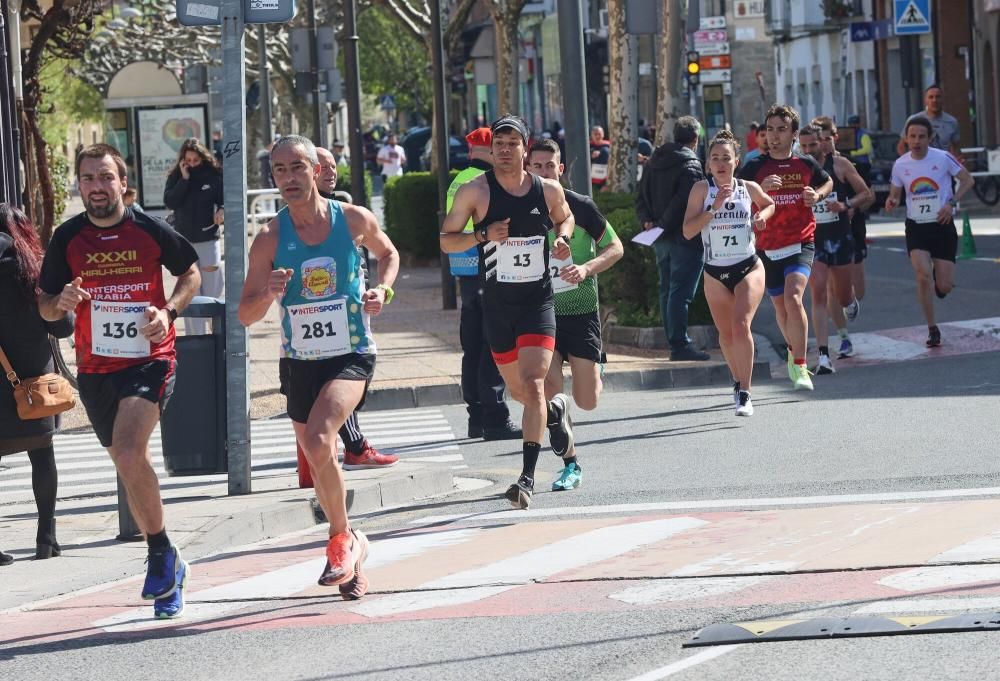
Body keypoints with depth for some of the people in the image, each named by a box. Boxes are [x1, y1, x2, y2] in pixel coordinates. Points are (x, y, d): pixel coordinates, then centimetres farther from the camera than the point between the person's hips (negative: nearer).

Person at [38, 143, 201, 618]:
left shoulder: (150, 231, -5)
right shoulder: (67, 238, 0)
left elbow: (191, 272, 11)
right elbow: (45, 307, 7)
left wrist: (169, 311, -7)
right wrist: (62, 303, -17)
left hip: (149, 360, -4)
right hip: (95, 368, 4)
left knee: (129, 454, -25)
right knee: (130, 467, 12)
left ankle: (161, 555, -10)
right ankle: (167, 565, 27)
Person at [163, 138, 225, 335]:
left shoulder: (213, 175, 0)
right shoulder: (176, 176, 2)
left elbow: (225, 198, 6)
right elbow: (169, 202, -9)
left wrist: (222, 210, -16)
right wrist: (184, 179, -15)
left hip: (208, 237, -1)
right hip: (184, 239, 1)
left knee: (213, 288, -1)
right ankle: (195, 336, 6)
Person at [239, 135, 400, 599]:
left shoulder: (354, 220, -7)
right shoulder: (270, 239, -7)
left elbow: (388, 253, 16)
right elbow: (246, 315, -4)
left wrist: (383, 290, -4)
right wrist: (269, 293, -26)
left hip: (351, 356, -3)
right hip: (299, 362, 3)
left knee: (319, 441, -27)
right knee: (318, 459, 14)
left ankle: (341, 538, -7)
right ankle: (351, 554, 36)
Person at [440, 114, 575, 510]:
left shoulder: (549, 191, 0)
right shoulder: (475, 191, -6)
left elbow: (565, 217, 21)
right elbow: (446, 240, -2)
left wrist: (562, 238, -1)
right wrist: (483, 236, -20)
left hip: (538, 303, -1)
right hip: (497, 306, 1)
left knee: (533, 385, -18)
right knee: (518, 391, 15)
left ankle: (528, 477, -18)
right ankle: (556, 412, 50)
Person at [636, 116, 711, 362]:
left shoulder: (653, 163, 13)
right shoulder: (690, 165, -12)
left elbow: (641, 197, 13)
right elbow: (685, 201, -21)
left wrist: (648, 221, 2)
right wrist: (665, 224, -13)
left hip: (661, 240, 8)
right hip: (685, 238, -8)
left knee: (667, 291, 13)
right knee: (680, 292, -8)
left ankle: (675, 342, 17)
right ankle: (680, 344, -10)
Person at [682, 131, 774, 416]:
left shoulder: (749, 188, 0)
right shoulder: (702, 189, -5)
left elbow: (769, 204, 23)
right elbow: (688, 230, -13)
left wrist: (762, 216, 2)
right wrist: (714, 208, -22)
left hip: (748, 268, -1)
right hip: (715, 272, 1)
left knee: (741, 326, -19)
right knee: (726, 334, 12)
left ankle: (744, 394, -16)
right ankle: (739, 381, 38)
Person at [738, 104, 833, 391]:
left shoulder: (806, 164, 3)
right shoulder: (754, 167, -2)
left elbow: (828, 183, 22)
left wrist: (817, 195, 0)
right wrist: (761, 188, -27)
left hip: (801, 243, -2)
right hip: (768, 247, 2)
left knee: (793, 297, -23)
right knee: (780, 306, 14)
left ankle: (800, 368, -20)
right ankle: (794, 352, 42)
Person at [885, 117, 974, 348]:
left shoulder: (943, 158, -9)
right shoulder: (900, 164, -1)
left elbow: (967, 180, 1)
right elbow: (895, 194, 11)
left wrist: (952, 202, -13)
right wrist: (892, 202, -14)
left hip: (942, 225, -1)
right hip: (916, 227, 1)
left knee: (944, 286, -3)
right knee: (923, 275, -20)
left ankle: (939, 279, 38)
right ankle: (932, 329, -6)